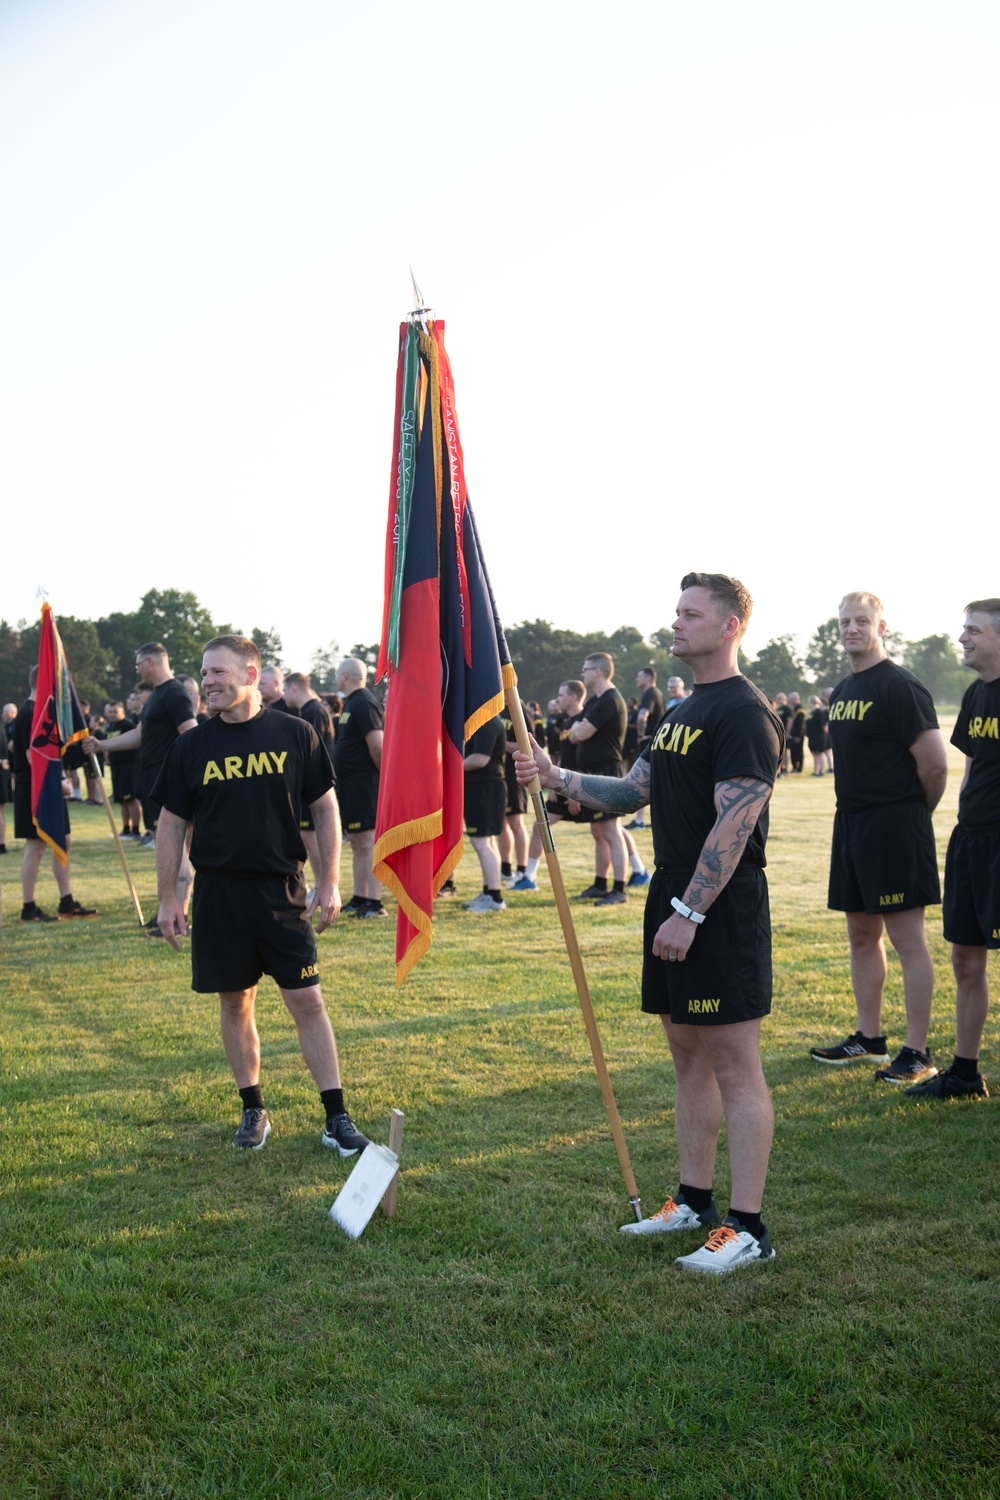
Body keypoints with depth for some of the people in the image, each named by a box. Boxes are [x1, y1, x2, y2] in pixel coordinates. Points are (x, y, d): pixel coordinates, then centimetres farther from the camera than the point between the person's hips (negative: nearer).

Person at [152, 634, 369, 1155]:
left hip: (282, 889, -1)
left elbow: (325, 807, 4)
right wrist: (168, 897, 2)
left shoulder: (294, 734, -2)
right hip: (219, 892, 2)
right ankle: (253, 1111, 25)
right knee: (235, 1002, 10)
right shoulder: (191, 746, 1)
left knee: (307, 1000, -1)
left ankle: (337, 1116, 7)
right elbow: (171, 823, 7)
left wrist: (330, 882, -2)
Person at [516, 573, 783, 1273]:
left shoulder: (745, 712, -14)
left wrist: (689, 912, -22)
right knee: (688, 1051, 15)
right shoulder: (683, 711, 17)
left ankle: (749, 1228, 3)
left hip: (721, 907, -10)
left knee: (734, 1063, -5)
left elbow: (733, 825, -20)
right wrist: (556, 777, 9)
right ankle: (695, 1200, 27)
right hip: (675, 899, 10)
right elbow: (633, 791, 20)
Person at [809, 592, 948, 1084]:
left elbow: (935, 764, -15)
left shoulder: (899, 686, -13)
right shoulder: (841, 692, 14)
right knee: (861, 934, 14)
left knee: (906, 937, -4)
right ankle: (869, 1038, 25)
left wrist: (914, 813, -1)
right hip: (851, 823, 9)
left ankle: (917, 1052, 2)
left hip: (895, 827, -9)